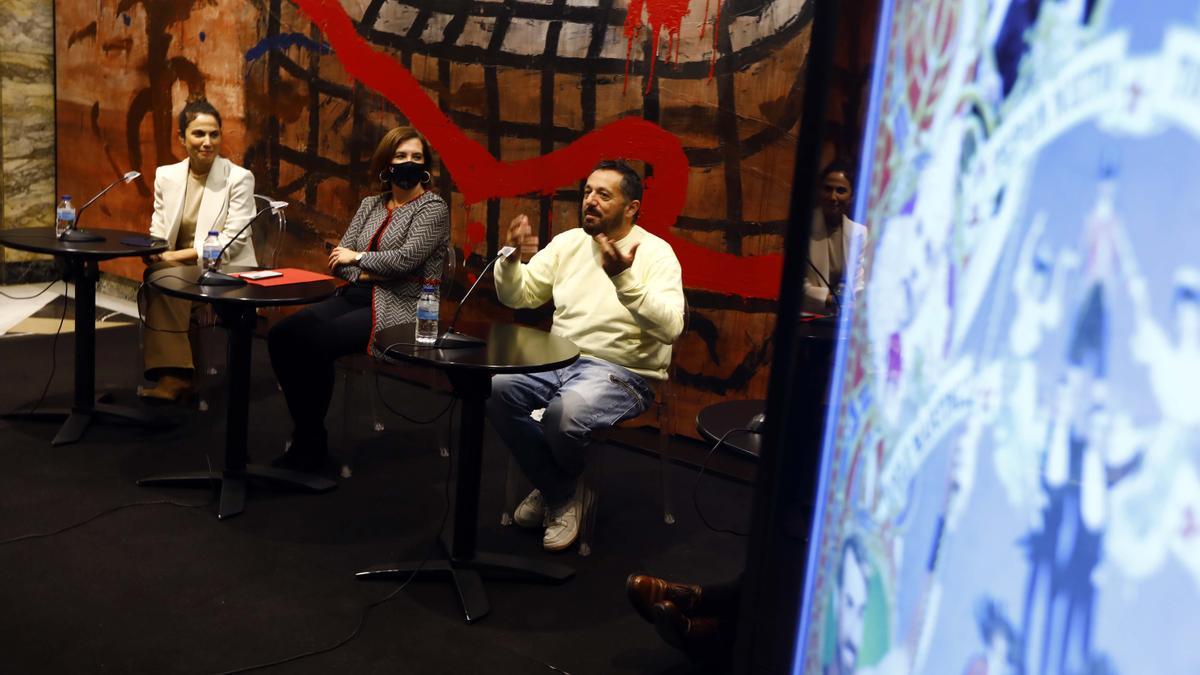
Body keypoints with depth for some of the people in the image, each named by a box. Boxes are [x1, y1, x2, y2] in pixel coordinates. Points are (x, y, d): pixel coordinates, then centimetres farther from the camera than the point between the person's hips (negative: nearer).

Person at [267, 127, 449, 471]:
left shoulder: (433, 208, -2)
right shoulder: (370, 204, 18)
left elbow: (405, 259, -16)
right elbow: (339, 259, 11)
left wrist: (358, 257, -3)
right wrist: (367, 274, -9)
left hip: (399, 307, -6)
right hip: (356, 297, 7)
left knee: (314, 342, -28)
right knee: (282, 335, -18)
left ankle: (312, 443, -10)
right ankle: (303, 433, -6)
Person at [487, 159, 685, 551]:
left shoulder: (655, 252, -7)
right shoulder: (567, 242, 10)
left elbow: (670, 327, -21)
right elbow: (517, 298, 11)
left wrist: (624, 279, -32)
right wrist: (512, 257, -9)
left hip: (623, 373, -6)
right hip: (557, 360, 6)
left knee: (565, 412, -35)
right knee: (496, 388, -21)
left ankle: (556, 487, 3)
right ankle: (560, 493, -2)